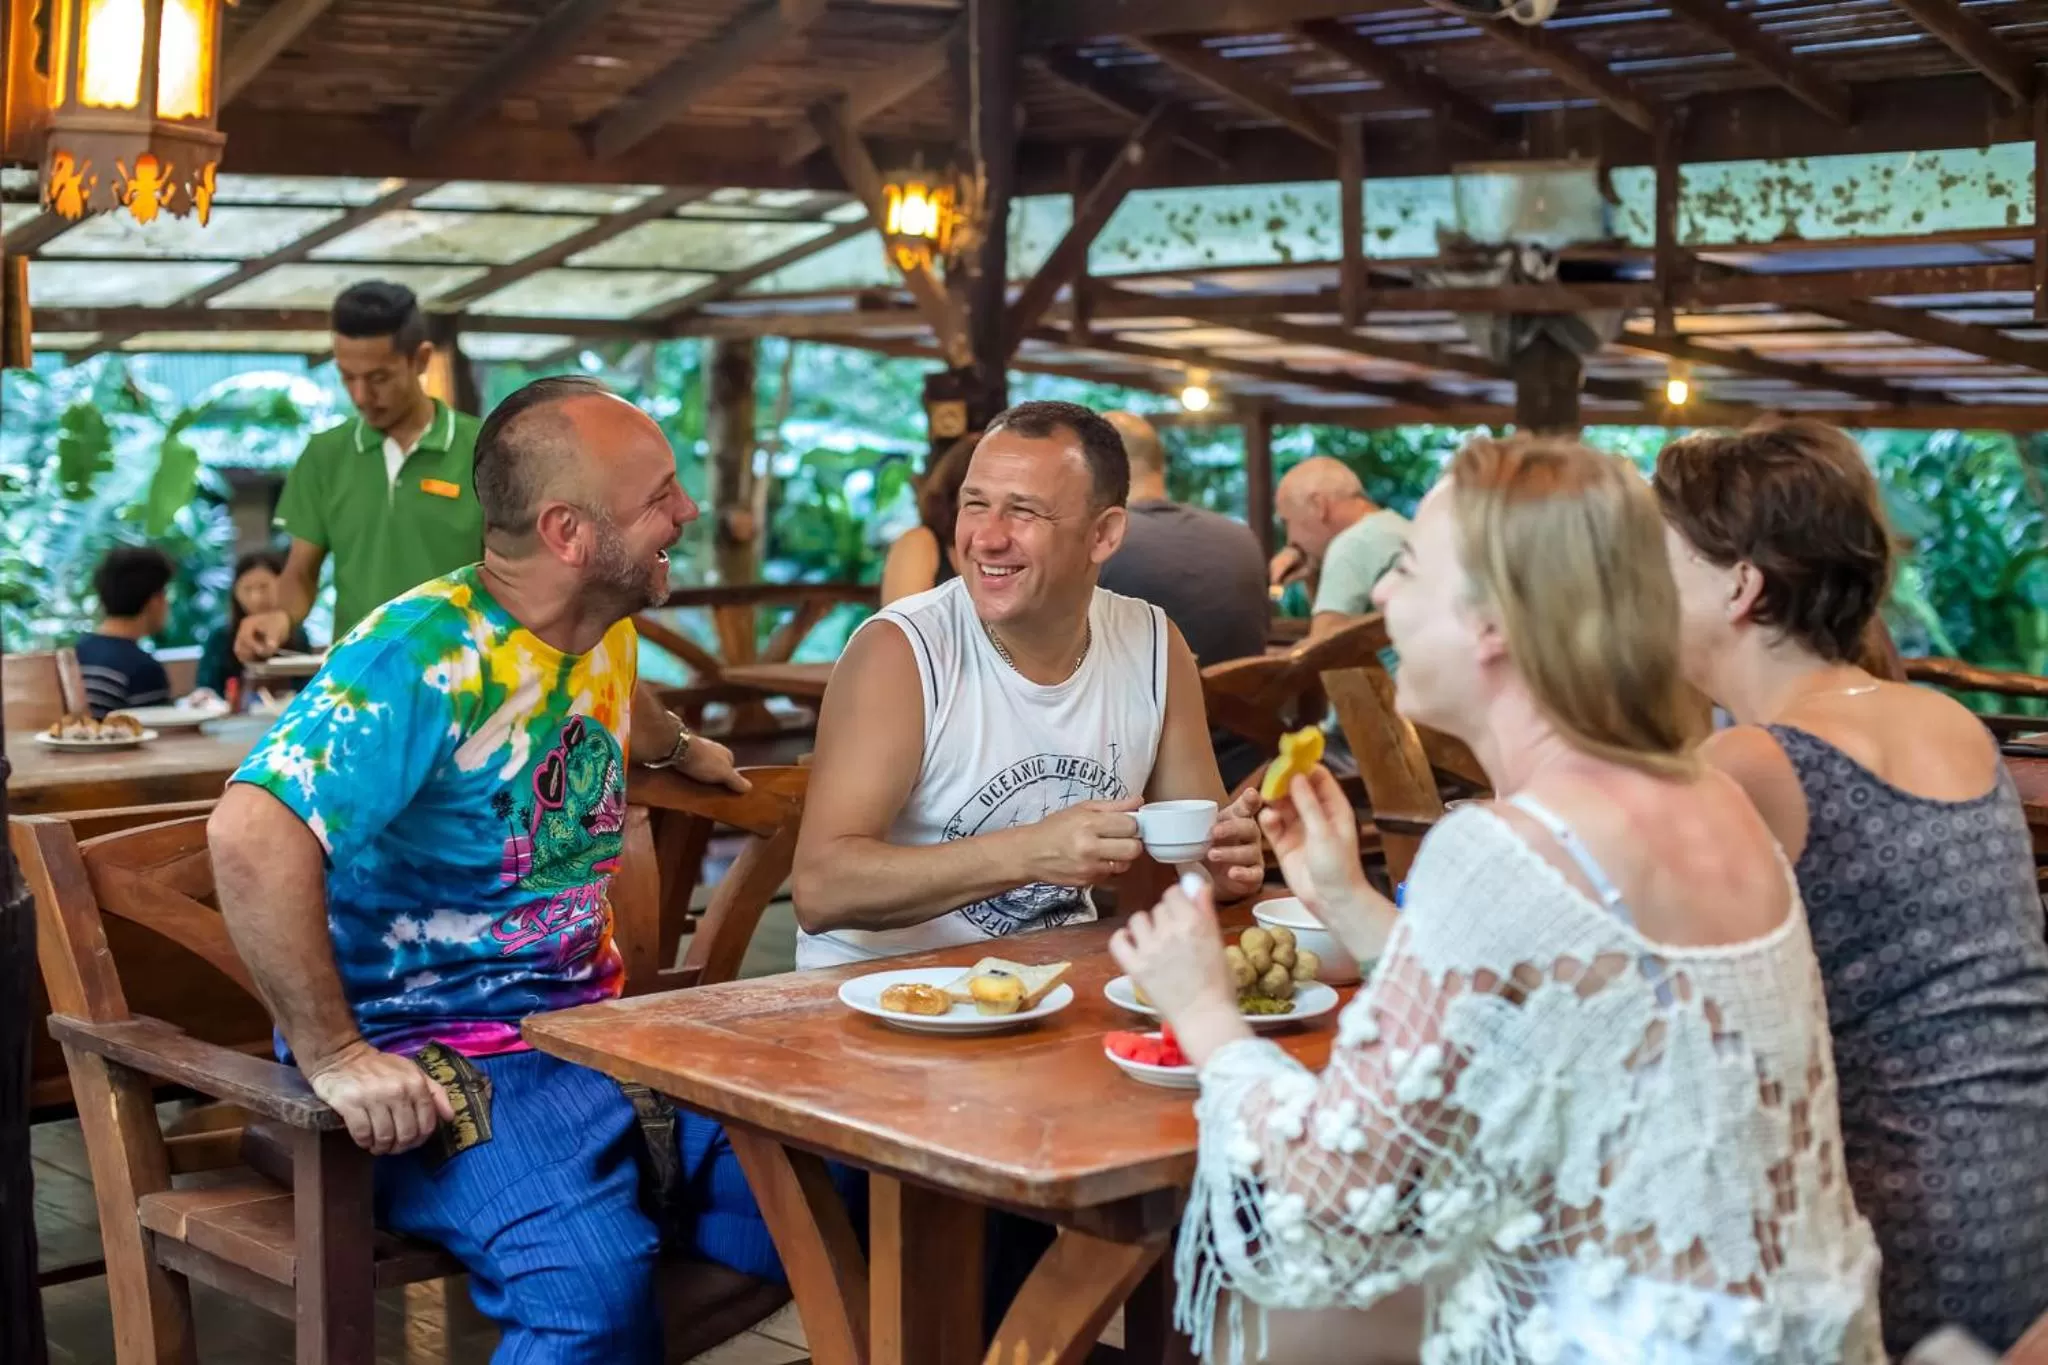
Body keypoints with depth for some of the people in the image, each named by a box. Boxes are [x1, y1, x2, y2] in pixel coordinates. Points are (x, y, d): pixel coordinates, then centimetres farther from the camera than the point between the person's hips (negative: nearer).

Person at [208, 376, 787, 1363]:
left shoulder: (605, 635, 8)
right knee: (593, 1280, -33)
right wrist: (333, 1057, -29)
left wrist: (680, 750, 54)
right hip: (435, 1059, -7)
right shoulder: (424, 654, -20)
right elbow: (253, 835, -32)